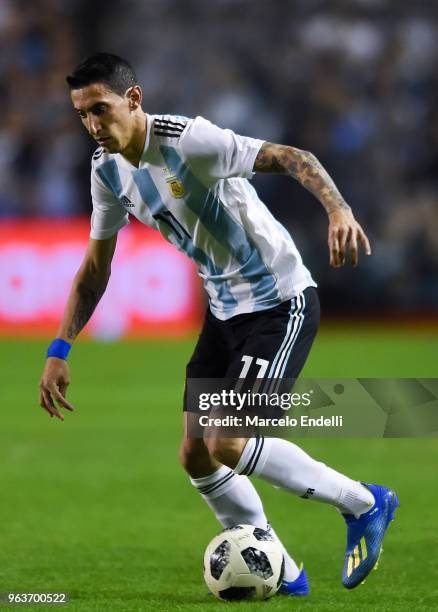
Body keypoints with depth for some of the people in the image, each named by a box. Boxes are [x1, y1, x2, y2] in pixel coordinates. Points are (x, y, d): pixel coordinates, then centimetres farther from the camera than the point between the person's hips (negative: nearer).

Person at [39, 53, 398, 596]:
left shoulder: (189, 140, -23)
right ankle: (279, 574, 18)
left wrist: (339, 210, -48)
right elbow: (95, 268, 11)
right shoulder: (107, 169, 1)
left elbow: (292, 159, -29)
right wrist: (58, 352, 4)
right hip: (225, 310, 8)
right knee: (195, 456, 4)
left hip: (281, 303, -8)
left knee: (227, 443, -16)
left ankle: (363, 504, 1)